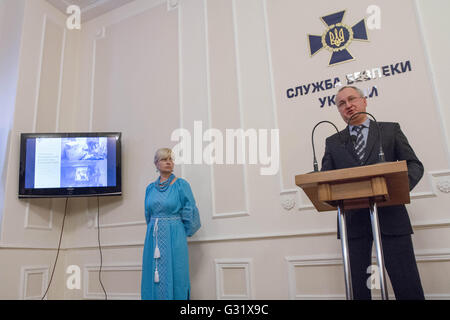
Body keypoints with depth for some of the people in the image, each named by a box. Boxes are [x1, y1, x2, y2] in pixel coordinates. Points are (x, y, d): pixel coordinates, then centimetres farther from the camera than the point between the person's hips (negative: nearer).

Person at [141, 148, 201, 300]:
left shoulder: (181, 184, -4)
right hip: (153, 239, 5)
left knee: (173, 278, 0)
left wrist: (180, 234, 4)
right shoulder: (150, 188, 10)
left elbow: (189, 213, -3)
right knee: (153, 280, 8)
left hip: (174, 238, -4)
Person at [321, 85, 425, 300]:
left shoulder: (391, 130, 13)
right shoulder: (333, 142, 15)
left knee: (408, 287, -2)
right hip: (353, 219, 1)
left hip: (389, 216, -1)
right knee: (358, 288, 6)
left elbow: (414, 165, 8)